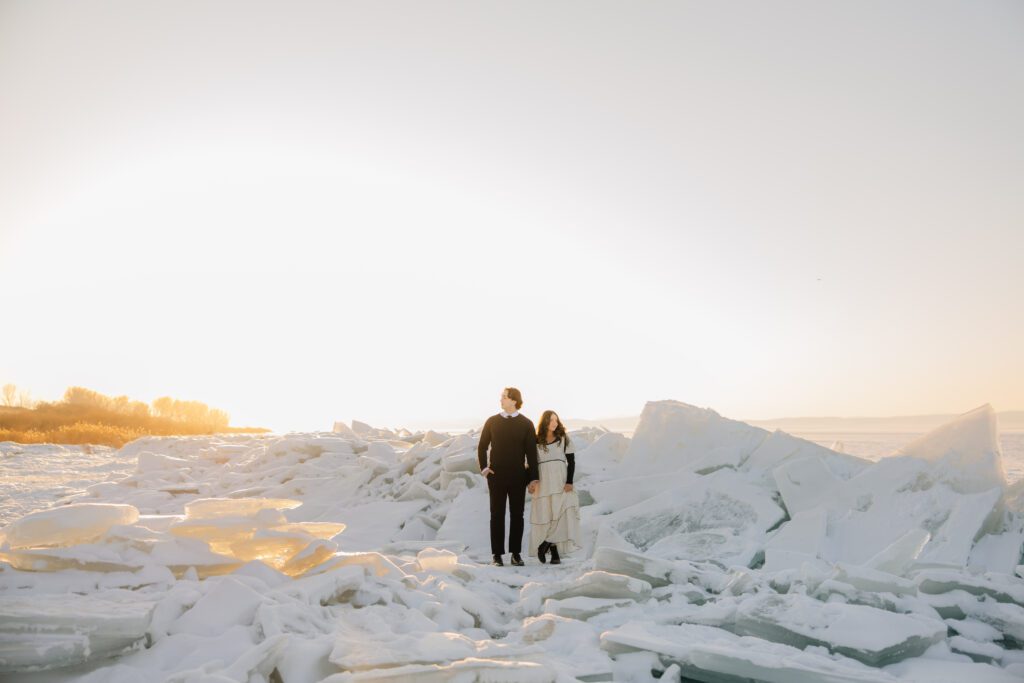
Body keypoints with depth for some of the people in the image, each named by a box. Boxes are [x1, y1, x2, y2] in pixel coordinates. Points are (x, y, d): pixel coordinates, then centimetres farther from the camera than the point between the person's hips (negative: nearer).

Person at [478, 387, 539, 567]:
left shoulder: (526, 424, 0)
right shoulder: (492, 421, 4)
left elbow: (531, 452, 0)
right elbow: (482, 447, 11)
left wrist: (533, 478, -4)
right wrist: (483, 467, -2)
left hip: (518, 476, 0)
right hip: (497, 475, 1)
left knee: (517, 515, 6)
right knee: (497, 515, 4)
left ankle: (516, 553, 16)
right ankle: (497, 554, 10)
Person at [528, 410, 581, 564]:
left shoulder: (564, 439, 7)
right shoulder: (536, 441, 8)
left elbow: (571, 462, 2)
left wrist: (569, 482, -8)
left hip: (561, 483, 0)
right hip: (543, 484, 0)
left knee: (560, 515, -11)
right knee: (545, 516, -3)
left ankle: (545, 544, -1)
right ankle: (554, 552, 2)